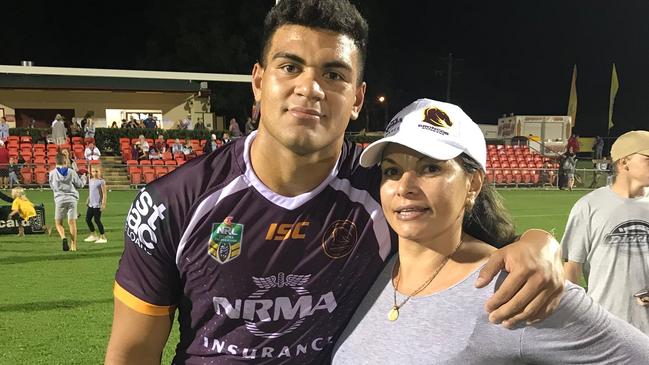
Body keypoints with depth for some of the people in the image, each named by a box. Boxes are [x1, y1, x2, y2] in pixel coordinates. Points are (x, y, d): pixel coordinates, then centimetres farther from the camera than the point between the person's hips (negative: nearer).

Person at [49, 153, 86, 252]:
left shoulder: (52, 173, 0)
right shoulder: (71, 172, 1)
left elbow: (52, 186, 12)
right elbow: (79, 184, 10)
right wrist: (83, 178, 30)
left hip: (59, 199, -1)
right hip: (72, 199, 1)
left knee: (58, 222, 11)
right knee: (72, 222, 4)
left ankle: (63, 237, -17)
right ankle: (73, 246, 3)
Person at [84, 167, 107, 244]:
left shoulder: (101, 181, -9)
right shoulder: (90, 180, 13)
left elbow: (104, 193, -12)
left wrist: (103, 204, -17)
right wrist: (88, 200, 20)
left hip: (97, 204, -8)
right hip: (91, 204, 8)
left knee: (97, 220, -7)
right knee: (88, 219, 10)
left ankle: (103, 237, 3)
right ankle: (93, 235, 26)